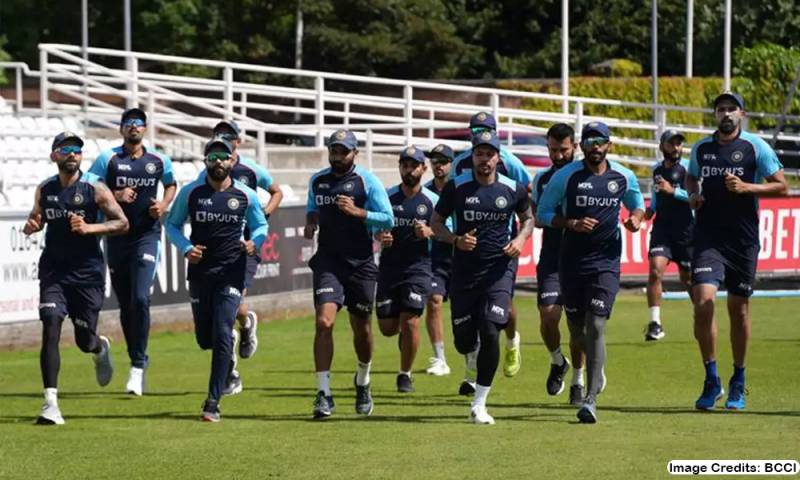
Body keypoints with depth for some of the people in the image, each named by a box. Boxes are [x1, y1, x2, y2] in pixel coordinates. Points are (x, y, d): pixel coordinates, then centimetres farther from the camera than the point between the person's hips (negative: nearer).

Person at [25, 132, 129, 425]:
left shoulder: (94, 189, -7)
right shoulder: (44, 190, 4)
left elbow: (122, 223, -6)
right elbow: (37, 217, 20)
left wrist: (90, 228, -21)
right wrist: (31, 226, -4)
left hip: (87, 272, -2)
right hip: (53, 270, 2)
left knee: (85, 340, 7)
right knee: (50, 331, -15)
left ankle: (101, 349, 47)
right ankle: (51, 403, -14)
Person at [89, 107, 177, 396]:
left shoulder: (159, 161, 5)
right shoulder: (108, 159, 0)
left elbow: (171, 185, 24)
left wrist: (164, 204, 4)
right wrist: (115, 195, -18)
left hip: (147, 235, -1)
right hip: (117, 237, 1)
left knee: (140, 299, -16)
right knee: (125, 305, 8)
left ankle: (138, 365, -11)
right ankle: (137, 360, 22)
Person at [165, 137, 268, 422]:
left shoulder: (246, 195, 0)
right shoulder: (191, 192, 0)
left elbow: (260, 225, 14)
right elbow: (172, 224, 10)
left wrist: (254, 242, -7)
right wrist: (186, 248, -7)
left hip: (231, 273, -2)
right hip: (199, 271, 2)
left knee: (221, 335, -12)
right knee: (204, 338, 7)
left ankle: (213, 402, -9)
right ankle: (227, 358, 45)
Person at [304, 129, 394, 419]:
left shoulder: (367, 182, -4)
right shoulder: (317, 181, 8)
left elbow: (388, 219, -8)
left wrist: (357, 212, -21)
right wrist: (310, 223, 3)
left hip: (361, 264, -1)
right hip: (328, 262, 1)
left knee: (361, 329, 12)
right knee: (324, 322, -17)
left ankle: (362, 382, 39)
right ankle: (323, 394, -15)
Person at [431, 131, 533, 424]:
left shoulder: (513, 189, -1)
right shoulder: (456, 187, -2)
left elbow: (528, 218, 16)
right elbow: (436, 222, 6)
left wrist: (520, 239, -5)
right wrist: (456, 240, -14)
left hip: (499, 269, -1)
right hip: (464, 269, 1)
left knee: (490, 334, -16)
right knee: (464, 342, 4)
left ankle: (479, 404, -6)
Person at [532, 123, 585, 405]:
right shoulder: (542, 179, 10)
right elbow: (536, 218, 16)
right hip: (552, 259, 2)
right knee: (548, 316, -14)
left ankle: (578, 381, 14)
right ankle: (557, 361, 14)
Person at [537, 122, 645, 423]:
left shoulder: (623, 177, 2)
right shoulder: (565, 177, -4)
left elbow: (637, 204, 20)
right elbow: (543, 214, 1)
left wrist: (636, 218, -3)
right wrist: (572, 223, -15)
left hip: (606, 262, -1)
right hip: (572, 260, 1)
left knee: (596, 326, -14)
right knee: (576, 326, 10)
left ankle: (591, 398, -16)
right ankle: (590, 368, 43)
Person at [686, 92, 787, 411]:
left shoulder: (755, 147, -2)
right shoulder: (701, 148, 9)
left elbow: (781, 186, -2)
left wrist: (746, 187, -16)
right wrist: (693, 194, 5)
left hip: (743, 239, -2)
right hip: (708, 237, 2)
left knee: (739, 310, 6)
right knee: (703, 302, -15)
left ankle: (737, 384, 22)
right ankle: (711, 381, -5)